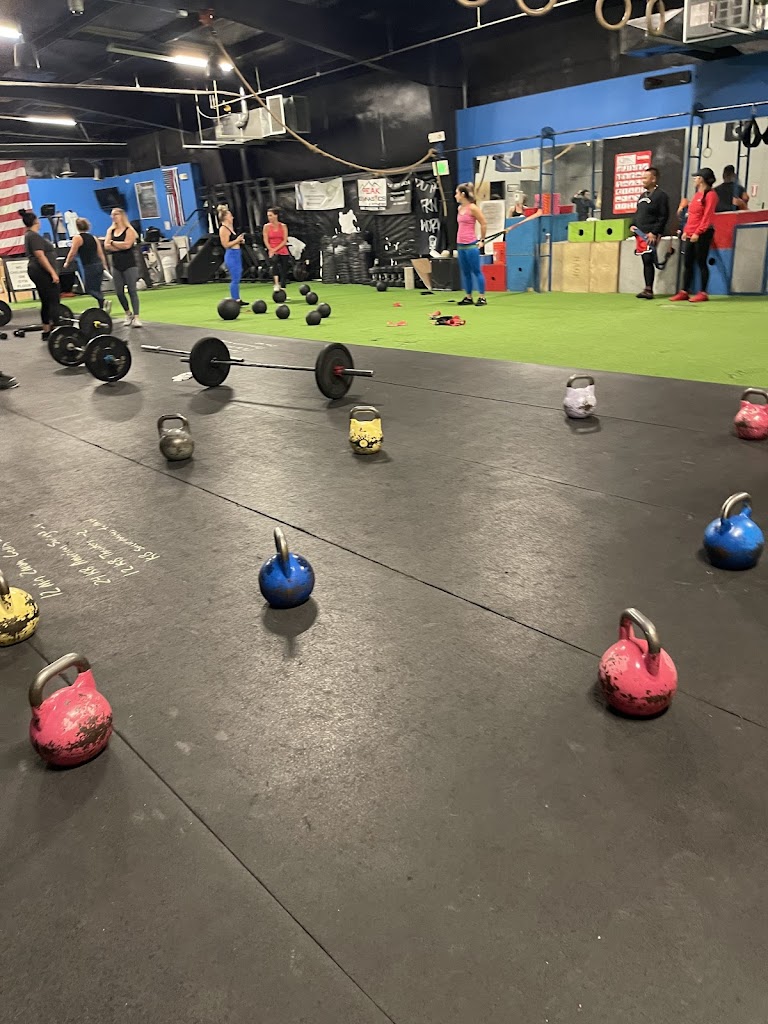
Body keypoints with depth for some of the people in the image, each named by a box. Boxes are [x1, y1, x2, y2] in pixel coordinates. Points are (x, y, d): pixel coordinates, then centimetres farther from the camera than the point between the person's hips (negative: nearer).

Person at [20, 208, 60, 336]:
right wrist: (53, 273, -22)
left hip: (36, 272, 10)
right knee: (54, 302, -11)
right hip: (43, 272, -10)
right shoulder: (34, 236, -13)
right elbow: (40, 256, -20)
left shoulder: (29, 235, 18)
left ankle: (46, 332, 14)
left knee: (46, 302, 12)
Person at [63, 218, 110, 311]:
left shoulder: (77, 238, -5)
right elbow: (101, 253, 13)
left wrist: (66, 263, 11)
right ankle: (102, 308, 12)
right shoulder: (94, 237, 13)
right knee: (97, 289, 13)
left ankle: (103, 302, -25)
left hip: (89, 267, -6)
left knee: (89, 289, -2)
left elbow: (72, 253, -4)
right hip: (99, 265, 6)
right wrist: (105, 266, 20)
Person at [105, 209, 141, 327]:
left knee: (132, 290, -7)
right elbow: (107, 246, 0)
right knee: (119, 292, 5)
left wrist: (113, 243, -4)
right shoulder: (110, 230, 12)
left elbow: (127, 244, -16)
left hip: (129, 265, -5)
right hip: (116, 265, 5)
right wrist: (121, 246, -10)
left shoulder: (129, 230, -1)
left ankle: (136, 317, -8)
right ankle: (128, 314, 24)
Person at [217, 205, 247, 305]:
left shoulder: (229, 227, 15)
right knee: (235, 279, -7)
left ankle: (238, 300, 19)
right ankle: (235, 301, -2)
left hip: (236, 254, 10)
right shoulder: (223, 229, -12)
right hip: (231, 255, -10)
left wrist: (239, 240, 13)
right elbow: (226, 244, -18)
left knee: (237, 278, 13)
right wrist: (237, 240, -14)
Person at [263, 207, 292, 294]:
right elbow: (266, 240, -1)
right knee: (274, 261, -35)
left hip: (283, 251, 2)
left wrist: (275, 249, -14)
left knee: (284, 271, 3)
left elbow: (285, 241, -5)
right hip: (272, 251, -2)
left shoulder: (283, 226, 0)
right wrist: (271, 250, -15)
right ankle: (276, 284, -41)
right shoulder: (266, 226, 2)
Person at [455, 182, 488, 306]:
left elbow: (484, 224, -7)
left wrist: (482, 240, -4)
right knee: (465, 272, 10)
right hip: (461, 245, 8)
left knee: (476, 271, -5)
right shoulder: (460, 208, 12)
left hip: (471, 245, -8)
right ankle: (468, 297, 16)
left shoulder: (473, 208, -10)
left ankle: (482, 297, -3)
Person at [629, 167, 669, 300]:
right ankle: (648, 289, 11)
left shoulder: (660, 195, -5)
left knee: (648, 260, -14)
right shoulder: (643, 195, 20)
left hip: (651, 235, -8)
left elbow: (664, 216, -11)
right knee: (645, 261, 8)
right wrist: (633, 224, 8)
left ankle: (649, 289, -15)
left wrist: (654, 232, -18)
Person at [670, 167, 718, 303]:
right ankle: (684, 292, 11)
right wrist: (686, 231, 14)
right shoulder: (697, 193, 19)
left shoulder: (710, 194, -8)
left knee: (701, 262, -6)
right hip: (691, 234, 9)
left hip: (703, 234, -9)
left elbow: (707, 216, -15)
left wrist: (698, 232, -21)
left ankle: (703, 293, -1)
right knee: (687, 263, 7)